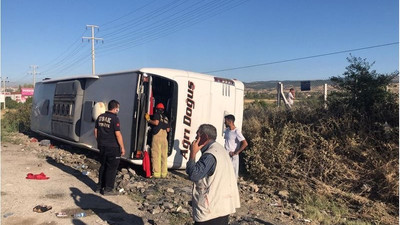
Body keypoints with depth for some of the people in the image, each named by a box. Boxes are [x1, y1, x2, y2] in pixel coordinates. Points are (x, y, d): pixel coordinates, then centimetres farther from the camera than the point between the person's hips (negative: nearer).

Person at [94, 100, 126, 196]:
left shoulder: (100, 117, 8)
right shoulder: (115, 118, -15)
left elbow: (96, 131, 13)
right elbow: (118, 134, -17)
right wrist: (122, 147, -10)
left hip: (102, 146, 7)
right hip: (113, 148, -7)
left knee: (103, 166, 18)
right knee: (111, 168, 1)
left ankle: (100, 187, 25)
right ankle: (108, 189, 6)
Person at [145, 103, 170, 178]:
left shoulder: (156, 114, 5)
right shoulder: (166, 117, 21)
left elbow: (156, 122, -14)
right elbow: (168, 129, 17)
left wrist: (148, 120, 0)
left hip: (157, 136, -6)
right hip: (164, 137, 6)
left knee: (156, 155, -6)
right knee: (164, 156, 7)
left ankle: (156, 173, -9)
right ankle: (164, 173, 8)